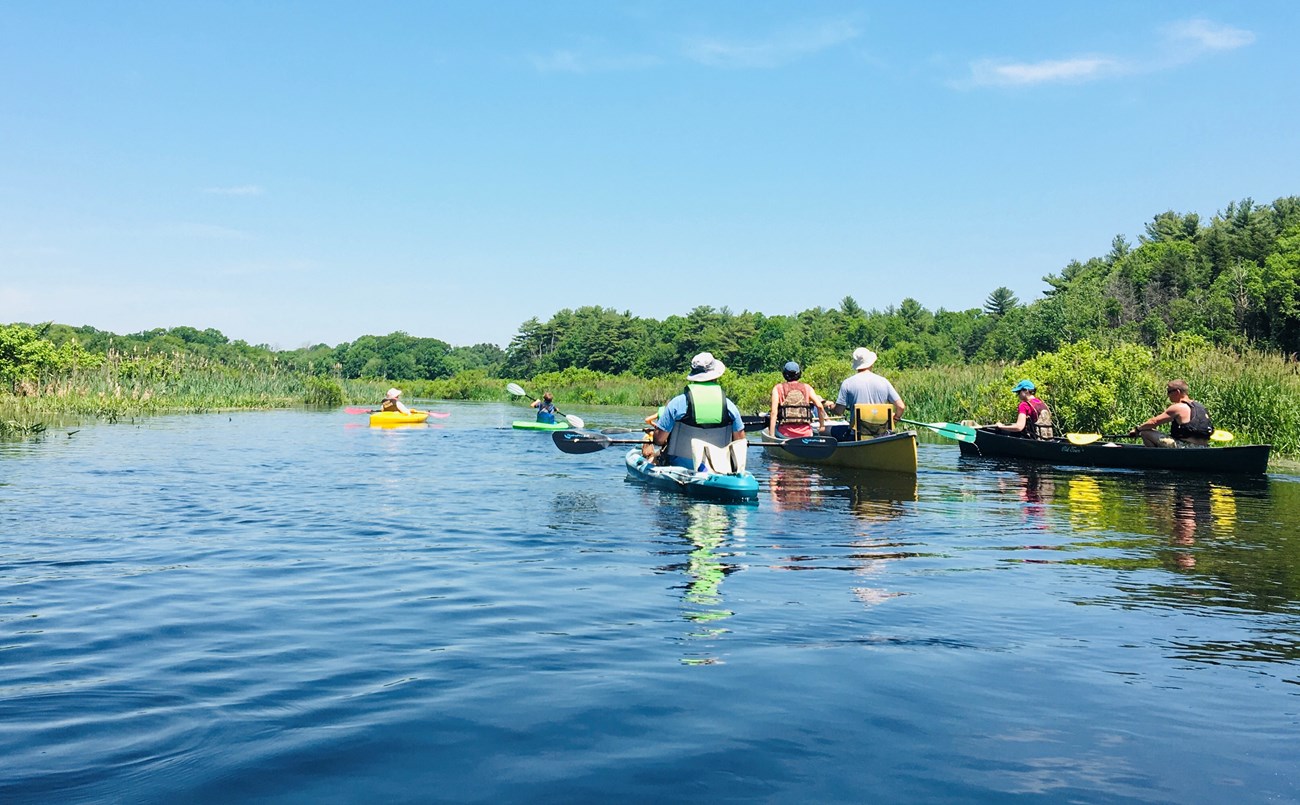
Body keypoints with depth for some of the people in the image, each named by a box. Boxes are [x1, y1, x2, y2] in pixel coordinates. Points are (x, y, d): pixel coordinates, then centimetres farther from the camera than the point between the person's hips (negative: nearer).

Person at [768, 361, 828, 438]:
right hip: (805, 434, 1)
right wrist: (822, 425, 12)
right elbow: (820, 406, -2)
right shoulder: (807, 387, 10)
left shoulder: (778, 388, 6)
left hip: (785, 434, -1)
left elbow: (774, 412, -5)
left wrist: (771, 436, -6)